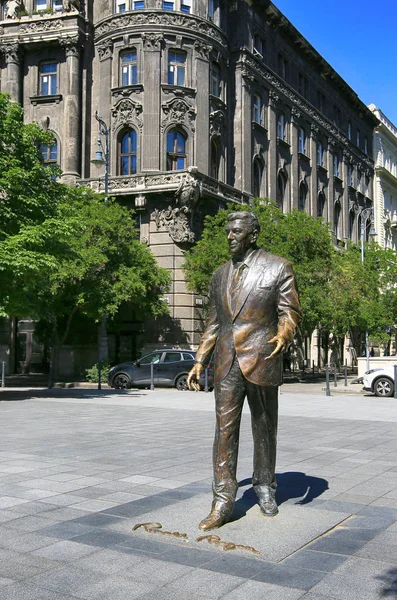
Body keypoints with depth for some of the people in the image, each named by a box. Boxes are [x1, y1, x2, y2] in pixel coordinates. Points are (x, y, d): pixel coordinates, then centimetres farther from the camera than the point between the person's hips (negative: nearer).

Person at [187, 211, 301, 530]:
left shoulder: (278, 268, -2)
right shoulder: (221, 275, 12)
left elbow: (290, 312, -4)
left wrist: (284, 335, -26)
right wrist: (200, 362, 10)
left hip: (261, 361, -3)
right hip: (226, 363, 3)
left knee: (265, 429, 11)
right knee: (225, 429, -2)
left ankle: (265, 487, 30)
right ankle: (223, 501, 0)